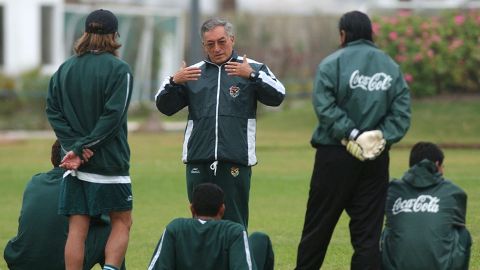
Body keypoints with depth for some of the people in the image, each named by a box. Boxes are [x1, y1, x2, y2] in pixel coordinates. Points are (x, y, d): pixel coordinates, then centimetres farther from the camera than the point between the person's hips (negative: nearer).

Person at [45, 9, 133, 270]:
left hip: (74, 166, 4)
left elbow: (53, 111, 0)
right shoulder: (119, 69, -7)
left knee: (77, 227, 4)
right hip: (109, 162, -4)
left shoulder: (65, 69, 8)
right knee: (122, 222, 8)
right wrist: (84, 147, -13)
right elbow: (112, 116, -15)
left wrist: (74, 146, -8)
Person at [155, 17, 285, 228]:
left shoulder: (252, 69, 7)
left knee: (234, 224, -4)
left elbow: (277, 96, -7)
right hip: (198, 161, 3)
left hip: (235, 162, -3)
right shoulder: (193, 73, 16)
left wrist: (252, 75, -20)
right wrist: (173, 82, -6)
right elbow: (164, 106, 12)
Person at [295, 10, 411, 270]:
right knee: (368, 232, 4)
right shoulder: (391, 66, 8)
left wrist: (351, 134, -15)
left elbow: (325, 107, -16)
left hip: (335, 154, -3)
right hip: (376, 160, 3)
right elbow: (401, 113, 0)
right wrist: (383, 138, -7)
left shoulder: (333, 63, -5)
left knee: (318, 227, 7)